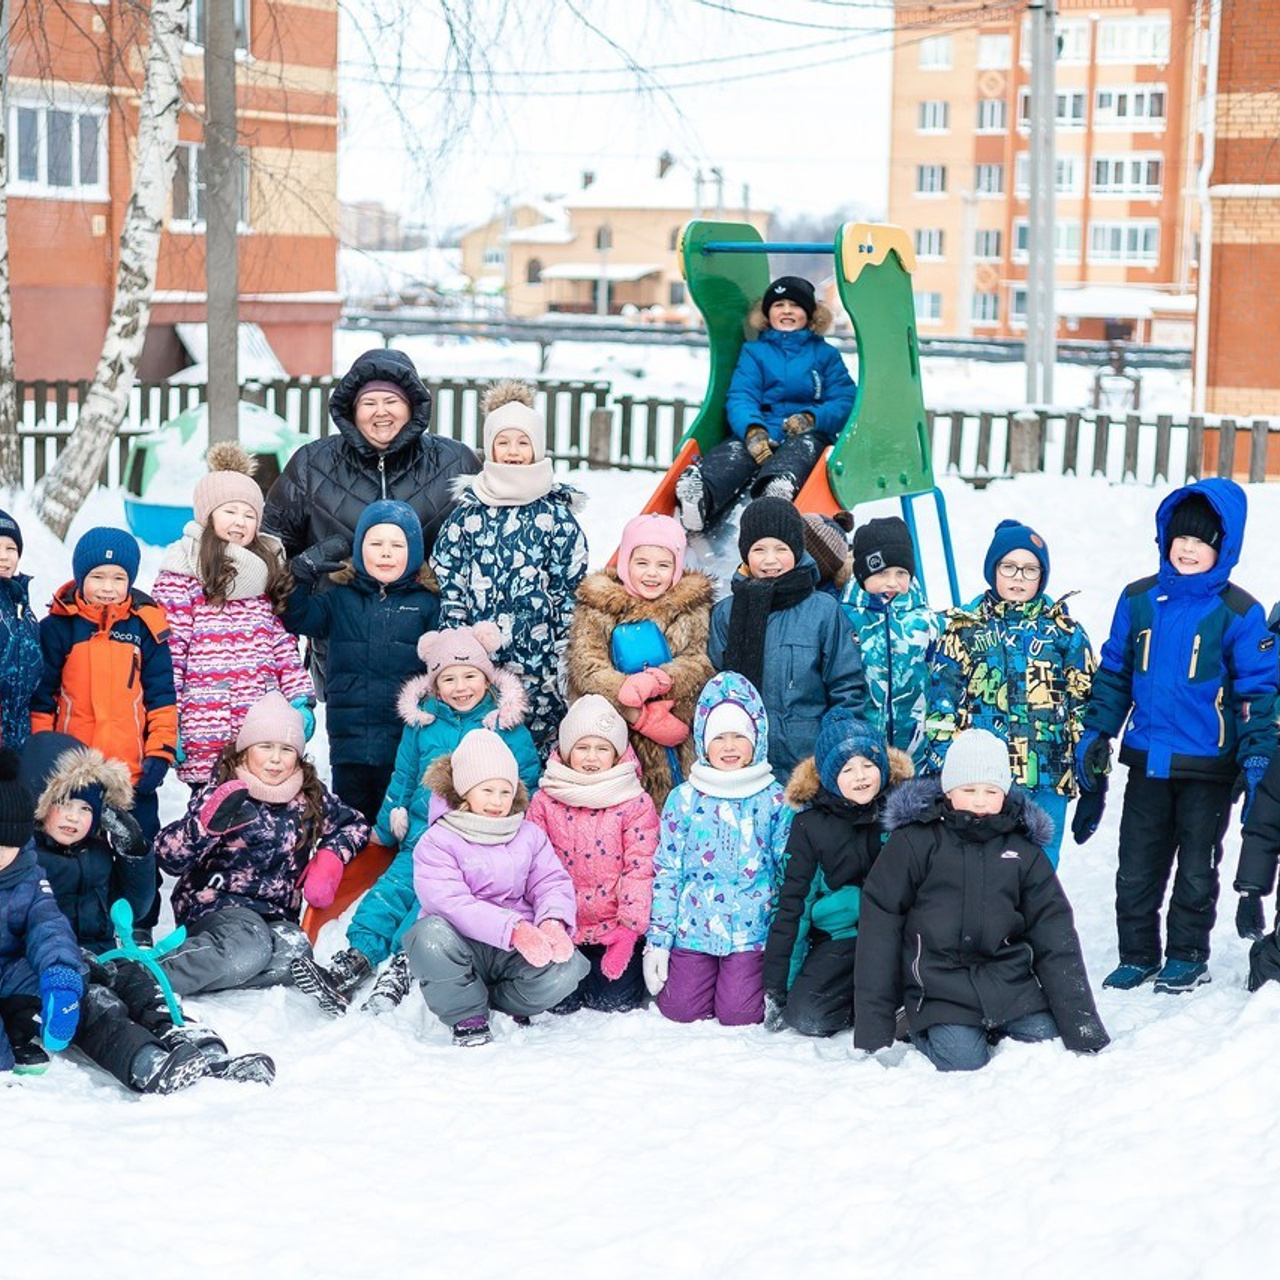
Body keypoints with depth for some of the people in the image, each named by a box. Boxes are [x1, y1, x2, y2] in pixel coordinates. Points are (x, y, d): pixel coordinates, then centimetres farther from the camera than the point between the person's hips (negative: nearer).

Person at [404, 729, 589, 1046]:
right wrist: (513, 928, -34)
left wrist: (554, 921, -25)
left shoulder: (529, 836, 14)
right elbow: (450, 902, -20)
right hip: (464, 946, -3)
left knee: (566, 967, -29)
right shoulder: (437, 842, -4)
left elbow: (552, 882, 2)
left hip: (517, 948, 3)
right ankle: (466, 1015, -10)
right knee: (431, 934, -38)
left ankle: (499, 1002, 4)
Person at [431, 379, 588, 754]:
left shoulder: (556, 514, 4)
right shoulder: (468, 511, 8)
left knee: (541, 738, -2)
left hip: (538, 662, -1)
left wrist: (564, 658, -2)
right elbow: (447, 585, 8)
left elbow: (571, 589, 3)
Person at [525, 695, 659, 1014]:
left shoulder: (636, 803, -4)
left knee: (617, 1000, -9)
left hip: (614, 929, -2)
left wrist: (629, 929, -16)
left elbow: (639, 868, -9)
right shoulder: (544, 802, 2)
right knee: (558, 1000, -6)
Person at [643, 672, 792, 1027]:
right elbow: (666, 872, 4)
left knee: (738, 1016, -11)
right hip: (693, 928, 1)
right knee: (680, 1011, -6)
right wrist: (657, 941, 0)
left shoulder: (774, 800, 1)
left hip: (751, 931, -1)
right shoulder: (683, 799, 3)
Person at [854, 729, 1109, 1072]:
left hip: (1010, 981, 4)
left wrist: (1083, 1027, -1)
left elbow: (1055, 939, 8)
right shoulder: (913, 842, -1)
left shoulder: (1024, 851, 9)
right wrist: (873, 1027, -8)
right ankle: (925, 1031, 10)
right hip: (941, 988, -3)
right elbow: (879, 926, -3)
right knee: (964, 1063, -22)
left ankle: (994, 1032, 17)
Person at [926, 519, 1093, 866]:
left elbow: (1084, 700, 10)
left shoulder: (1063, 630, 8)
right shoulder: (965, 628, 4)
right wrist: (942, 766, -3)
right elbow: (942, 700, 3)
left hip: (1047, 776, 1)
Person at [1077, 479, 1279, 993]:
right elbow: (1113, 673, 11)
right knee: (1136, 869, 9)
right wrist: (1095, 733, 6)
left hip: (1208, 766, -3)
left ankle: (1188, 957, 24)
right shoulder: (1138, 600, 3)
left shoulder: (1238, 613, -8)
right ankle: (1137, 956, 22)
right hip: (1147, 761, 3)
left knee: (1196, 869, 10)